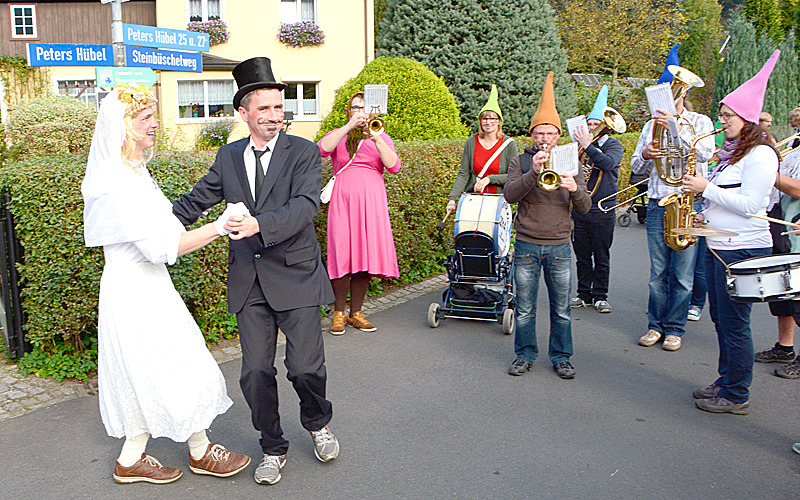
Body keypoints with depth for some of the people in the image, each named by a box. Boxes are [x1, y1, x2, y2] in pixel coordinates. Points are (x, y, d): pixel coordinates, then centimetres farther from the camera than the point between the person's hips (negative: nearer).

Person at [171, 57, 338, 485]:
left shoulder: (304, 152, -4)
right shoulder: (228, 157, 9)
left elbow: (305, 205, -20)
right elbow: (195, 202, 17)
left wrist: (260, 224, -36)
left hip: (296, 277, -3)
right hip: (248, 282, 4)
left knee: (305, 366, -1)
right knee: (255, 373, 6)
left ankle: (318, 423, 32)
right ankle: (272, 448, 28)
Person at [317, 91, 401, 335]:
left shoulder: (383, 138, 16)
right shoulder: (338, 136, 14)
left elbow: (394, 166, -2)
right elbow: (322, 149, -10)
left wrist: (377, 140, -14)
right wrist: (348, 127, -15)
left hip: (372, 199, 2)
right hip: (343, 199, -1)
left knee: (366, 254, 0)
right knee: (343, 254, -8)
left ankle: (356, 312, 12)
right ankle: (339, 313, 4)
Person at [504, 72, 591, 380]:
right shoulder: (521, 162, 4)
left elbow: (585, 208, 2)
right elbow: (510, 195, -12)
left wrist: (574, 188, -19)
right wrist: (534, 171, -24)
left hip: (559, 246, 1)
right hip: (526, 245, -1)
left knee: (561, 309, 6)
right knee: (524, 309, 6)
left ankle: (561, 357, 22)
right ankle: (525, 354, 23)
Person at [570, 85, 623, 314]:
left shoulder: (613, 145, 1)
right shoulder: (580, 144, 11)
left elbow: (608, 162, -21)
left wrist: (588, 146, -22)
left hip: (602, 210, -3)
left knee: (601, 257, 4)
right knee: (582, 256, 9)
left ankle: (600, 296, 15)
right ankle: (584, 294, 20)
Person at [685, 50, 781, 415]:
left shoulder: (759, 154, -13)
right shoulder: (731, 152, 16)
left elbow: (749, 204, -20)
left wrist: (707, 188, -16)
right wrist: (706, 214, 10)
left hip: (742, 250, -10)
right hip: (718, 245, 10)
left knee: (734, 324, -2)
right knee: (721, 319, 17)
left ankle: (737, 397, 10)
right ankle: (726, 381, 30)